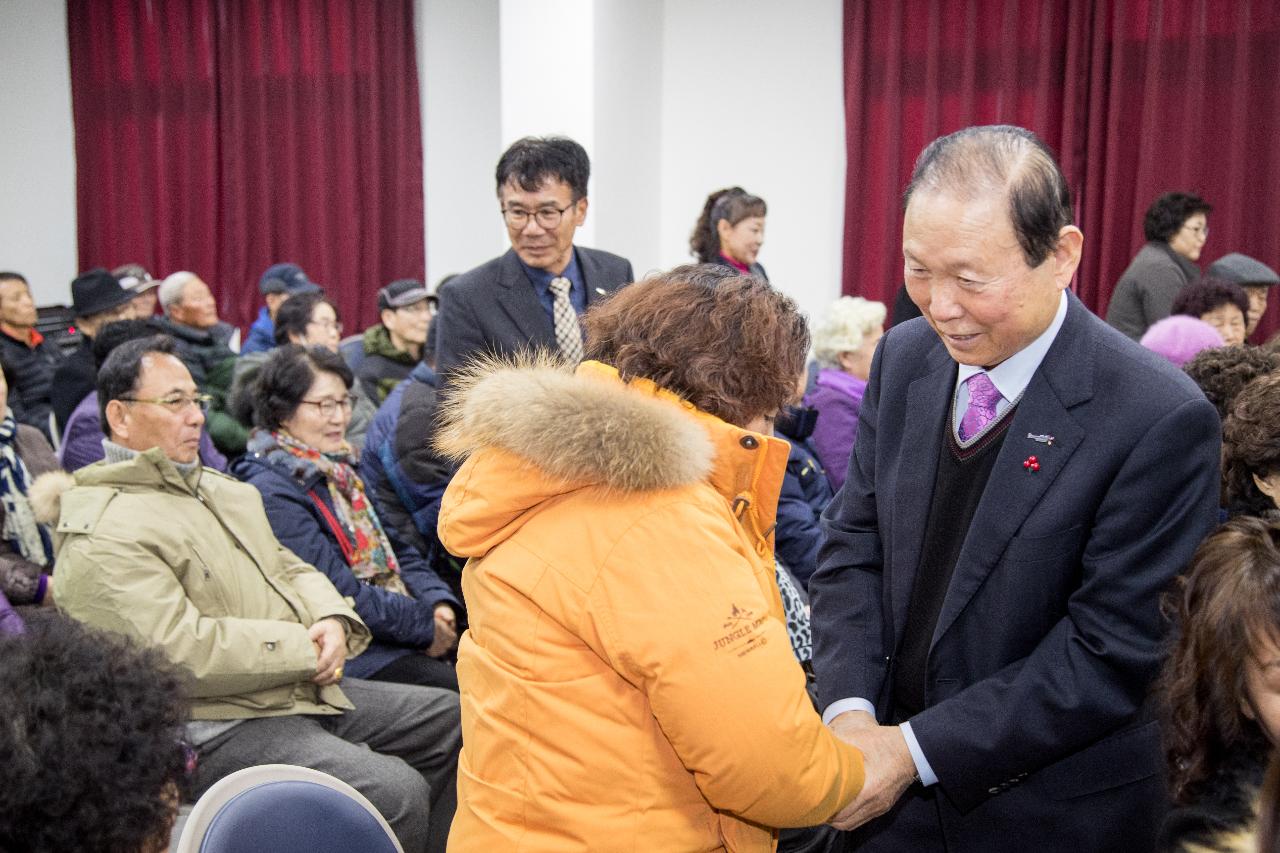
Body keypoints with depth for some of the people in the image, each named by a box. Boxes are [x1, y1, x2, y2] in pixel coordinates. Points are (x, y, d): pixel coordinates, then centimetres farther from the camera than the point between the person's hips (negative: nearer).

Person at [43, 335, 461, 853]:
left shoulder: (220, 489, 17)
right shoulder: (103, 538, -14)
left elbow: (287, 567, 19)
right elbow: (179, 650, -23)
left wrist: (331, 620, -3)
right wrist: (304, 647, -17)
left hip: (309, 690, 10)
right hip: (216, 729, -10)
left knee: (454, 719, 9)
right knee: (397, 791, -27)